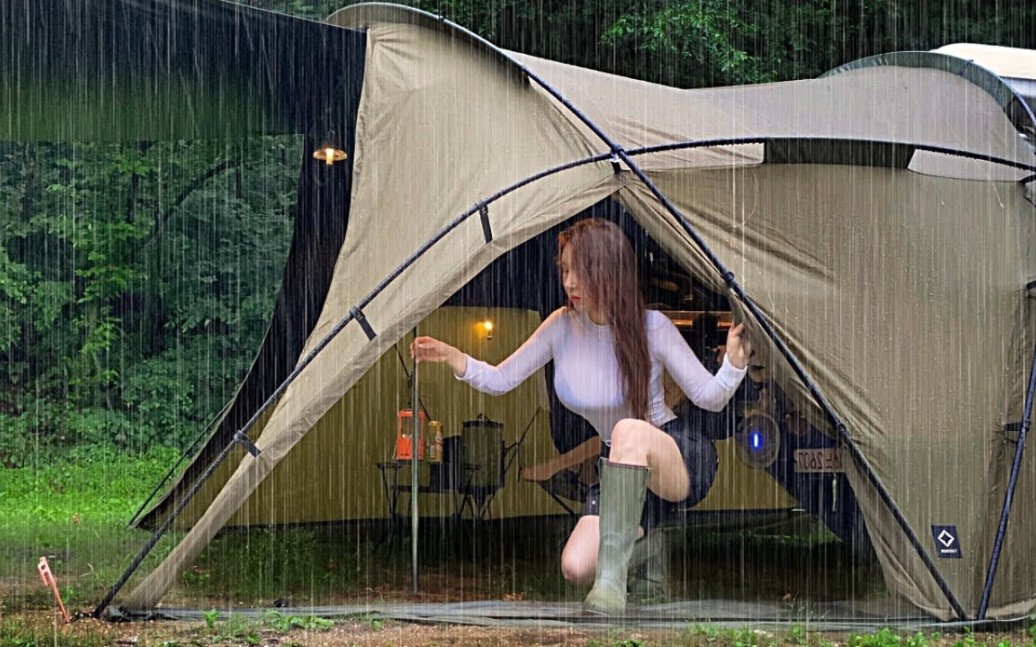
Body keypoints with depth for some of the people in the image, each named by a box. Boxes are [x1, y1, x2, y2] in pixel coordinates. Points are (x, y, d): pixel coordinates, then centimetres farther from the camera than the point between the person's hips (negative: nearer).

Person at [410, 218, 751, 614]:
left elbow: (709, 398, -11)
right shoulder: (563, 327, -5)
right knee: (576, 567, -18)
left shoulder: (653, 328, -15)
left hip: (681, 459, -5)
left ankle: (612, 580, -40)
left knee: (629, 430, -41)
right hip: (623, 473, 5)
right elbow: (500, 381, 1)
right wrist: (452, 358, -18)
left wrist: (735, 362, -32)